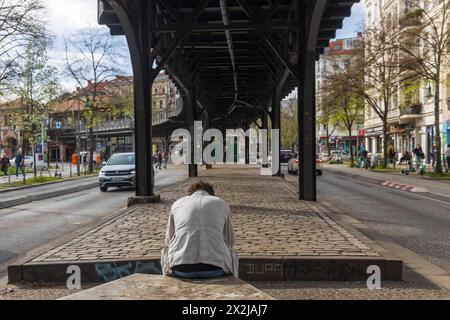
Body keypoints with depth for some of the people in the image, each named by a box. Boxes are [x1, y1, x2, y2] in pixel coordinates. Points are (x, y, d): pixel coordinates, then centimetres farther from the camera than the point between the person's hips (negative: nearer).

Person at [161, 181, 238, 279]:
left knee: (165, 251, 34)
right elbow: (230, 241, 28)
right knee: (231, 253, 33)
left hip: (181, 269, 1)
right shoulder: (222, 204, 20)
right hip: (215, 269, 0)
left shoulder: (177, 204, 21)